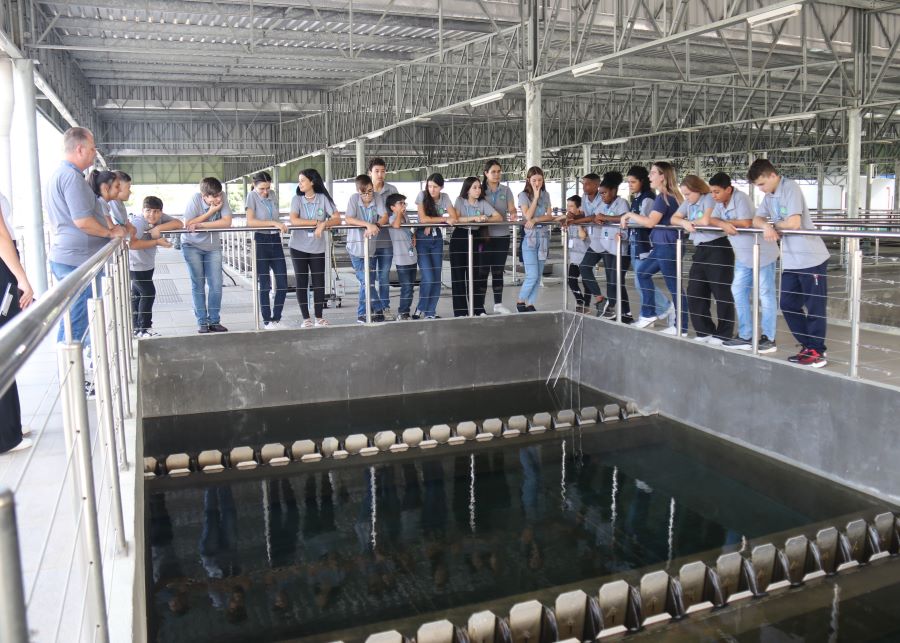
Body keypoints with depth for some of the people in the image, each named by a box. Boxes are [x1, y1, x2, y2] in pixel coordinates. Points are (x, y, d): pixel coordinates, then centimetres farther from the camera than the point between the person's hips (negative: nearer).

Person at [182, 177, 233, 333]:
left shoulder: (222, 199, -17)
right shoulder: (195, 199, -23)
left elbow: (227, 222, -25)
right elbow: (187, 224, -25)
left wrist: (201, 225, -28)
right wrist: (211, 211, -27)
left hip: (213, 247, 2)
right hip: (192, 246, -2)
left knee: (216, 285, -1)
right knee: (198, 285, -1)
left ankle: (214, 321, 11)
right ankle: (202, 322, 8)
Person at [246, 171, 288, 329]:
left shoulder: (272, 194, 10)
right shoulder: (252, 196, -5)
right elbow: (250, 222, -17)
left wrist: (280, 225, 0)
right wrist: (274, 223, -21)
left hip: (275, 240, 5)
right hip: (261, 241, -5)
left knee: (283, 283, 0)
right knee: (265, 284, 1)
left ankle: (277, 318, 15)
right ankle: (267, 320, 11)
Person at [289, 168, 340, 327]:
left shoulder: (323, 198, -1)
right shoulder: (297, 199, -1)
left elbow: (337, 219, -9)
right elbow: (294, 220, -16)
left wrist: (323, 225, -27)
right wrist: (317, 222, -18)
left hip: (317, 248, 0)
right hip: (298, 247, 0)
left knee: (319, 282, 2)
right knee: (302, 283, 3)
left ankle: (319, 317, 14)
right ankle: (306, 318, 11)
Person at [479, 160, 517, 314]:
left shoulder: (506, 190, 7)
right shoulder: (481, 190, -1)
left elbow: (512, 209, 0)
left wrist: (513, 214, -22)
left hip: (502, 235, 3)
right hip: (485, 236, -3)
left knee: (498, 270, 11)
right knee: (483, 271, -3)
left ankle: (498, 304, 20)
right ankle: (479, 306, 1)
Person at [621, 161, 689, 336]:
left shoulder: (663, 197, -15)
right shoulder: (671, 196, 13)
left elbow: (651, 222, -22)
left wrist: (630, 215, -10)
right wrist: (631, 218, 13)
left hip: (667, 245, -10)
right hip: (662, 245, 10)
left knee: (674, 286, -5)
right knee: (643, 273, 19)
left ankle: (681, 329, 2)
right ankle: (648, 314, 25)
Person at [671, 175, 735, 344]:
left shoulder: (709, 199, -10)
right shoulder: (688, 203, 14)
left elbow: (706, 220, -23)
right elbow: (674, 218, 11)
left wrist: (691, 222, -4)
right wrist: (684, 223, -10)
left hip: (718, 248, -9)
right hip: (700, 250, 9)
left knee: (721, 293, -2)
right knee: (694, 293, 9)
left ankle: (723, 335, 6)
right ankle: (704, 332, 19)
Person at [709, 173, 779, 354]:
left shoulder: (741, 198, -22)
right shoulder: (720, 202, 3)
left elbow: (746, 223, -32)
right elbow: (711, 220, -5)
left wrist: (725, 222, -16)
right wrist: (723, 224, -25)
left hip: (762, 253, -9)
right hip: (743, 255, 9)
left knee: (765, 295, -1)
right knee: (738, 291, 8)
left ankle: (769, 339, 7)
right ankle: (745, 337, 15)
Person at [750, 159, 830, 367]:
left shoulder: (790, 188, -15)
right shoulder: (769, 195, 11)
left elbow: (794, 223, -22)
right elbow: (756, 219, 8)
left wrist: (773, 225, -4)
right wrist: (766, 226, -14)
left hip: (811, 258, -8)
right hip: (790, 261, 8)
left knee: (815, 307, 1)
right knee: (788, 305, 10)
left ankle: (817, 351, 10)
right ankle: (808, 346, 21)